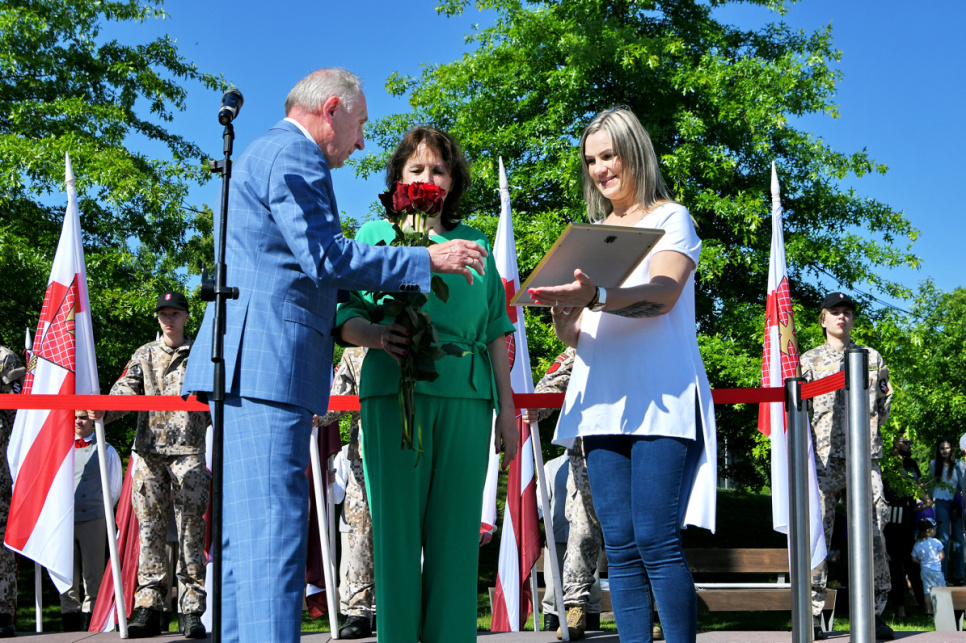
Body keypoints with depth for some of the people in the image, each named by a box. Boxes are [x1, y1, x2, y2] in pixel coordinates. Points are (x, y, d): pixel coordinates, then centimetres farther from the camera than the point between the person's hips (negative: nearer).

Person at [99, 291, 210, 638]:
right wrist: (100, 412, -16)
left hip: (189, 451, -2)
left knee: (190, 528, -5)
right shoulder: (144, 355, 17)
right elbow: (126, 390, 5)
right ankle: (148, 608, 3)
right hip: (149, 450, 2)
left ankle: (192, 611, -4)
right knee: (150, 526, 0)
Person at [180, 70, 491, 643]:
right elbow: (327, 258, -16)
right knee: (274, 537, -14)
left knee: (244, 540, 9)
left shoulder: (264, 153, 28)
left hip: (248, 366, 11)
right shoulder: (294, 155, -6)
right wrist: (428, 260, -8)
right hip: (267, 365, -11)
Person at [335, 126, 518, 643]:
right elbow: (346, 317, 5)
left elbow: (495, 329, 17)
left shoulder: (474, 242, 19)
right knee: (397, 523, -4)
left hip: (465, 395, 2)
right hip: (394, 390, -2)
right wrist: (379, 336, -17)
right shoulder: (375, 235, 13)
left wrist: (507, 405, 11)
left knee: (456, 527, -1)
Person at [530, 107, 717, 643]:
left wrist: (595, 297, -31)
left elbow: (662, 294, -13)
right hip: (601, 398, 5)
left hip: (661, 398, -5)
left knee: (655, 538, -13)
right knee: (619, 543, 1)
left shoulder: (671, 219, 6)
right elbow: (574, 336, 20)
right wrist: (563, 314, -5)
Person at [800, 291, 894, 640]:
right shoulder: (809, 360, 12)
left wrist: (870, 429, 9)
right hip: (825, 458, -1)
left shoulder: (872, 358, 16)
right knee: (817, 532, -6)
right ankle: (813, 614, -2)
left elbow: (885, 400, 22)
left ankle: (875, 614, 1)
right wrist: (809, 449, -4)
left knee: (873, 533, -5)